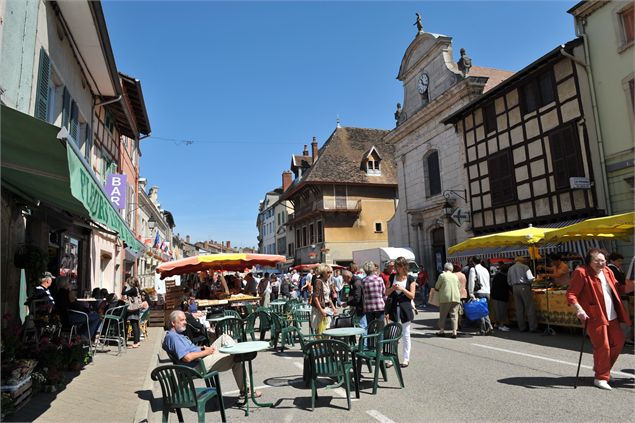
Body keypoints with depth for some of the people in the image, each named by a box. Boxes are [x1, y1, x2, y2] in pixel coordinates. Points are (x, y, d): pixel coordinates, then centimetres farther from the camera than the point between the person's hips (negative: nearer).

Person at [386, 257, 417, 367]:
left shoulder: (410, 279, -1)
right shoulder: (392, 277, 8)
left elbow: (412, 296, -4)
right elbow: (386, 293, 9)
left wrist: (402, 289, -17)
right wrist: (392, 288, -11)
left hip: (405, 309, -3)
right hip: (394, 308, 3)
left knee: (406, 335, 4)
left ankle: (406, 359, 13)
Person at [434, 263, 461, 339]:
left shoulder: (442, 275, -1)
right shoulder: (455, 276, 13)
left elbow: (436, 287, 2)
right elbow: (459, 287, 18)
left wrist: (439, 290, 23)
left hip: (445, 298, -3)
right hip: (456, 298, 4)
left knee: (443, 315, 7)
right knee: (454, 315, 3)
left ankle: (442, 330, 10)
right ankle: (454, 332, -1)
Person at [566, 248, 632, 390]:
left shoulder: (608, 272, 9)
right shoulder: (581, 273, -15)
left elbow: (616, 288, 26)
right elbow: (571, 294, -19)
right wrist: (579, 309, -30)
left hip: (612, 316, 8)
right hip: (594, 317, -8)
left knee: (618, 342, 15)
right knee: (602, 347, -4)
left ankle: (602, 368, 37)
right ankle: (601, 378, 14)